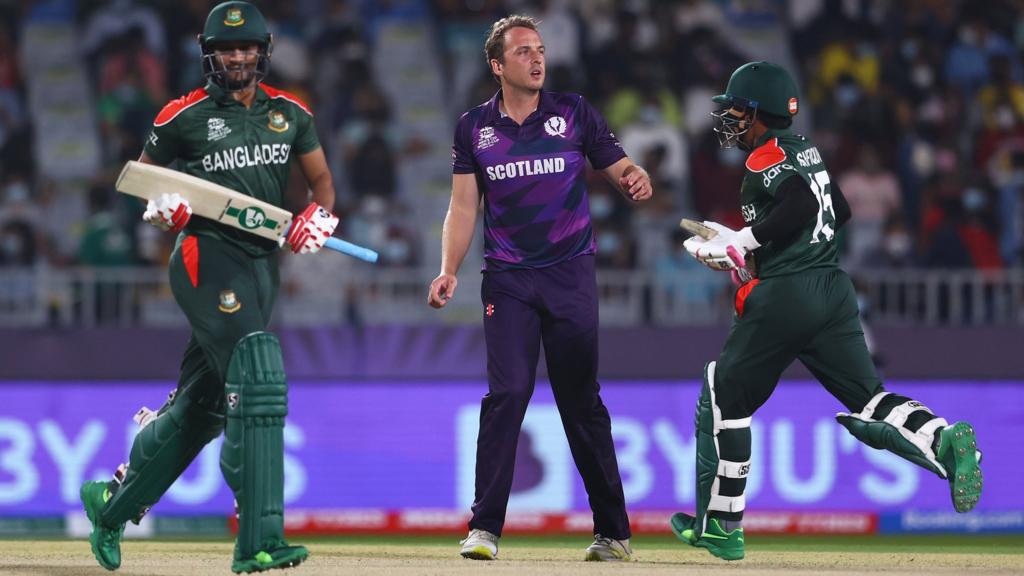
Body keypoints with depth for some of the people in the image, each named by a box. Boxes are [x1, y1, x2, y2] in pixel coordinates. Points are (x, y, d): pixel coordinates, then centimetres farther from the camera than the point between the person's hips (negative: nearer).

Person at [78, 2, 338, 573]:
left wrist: (318, 217, -3)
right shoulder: (185, 117, -1)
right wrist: (160, 207, -11)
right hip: (208, 259, -6)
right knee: (258, 380, -21)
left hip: (264, 263, 6)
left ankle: (112, 503, 30)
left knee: (203, 402, 11)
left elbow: (323, 180, 18)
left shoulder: (290, 113, 11)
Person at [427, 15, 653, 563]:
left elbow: (622, 169, 3)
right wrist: (449, 270, -8)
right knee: (507, 393, -13)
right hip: (507, 280, 0)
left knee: (582, 403, 3)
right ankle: (484, 528, -9)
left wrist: (638, 181, -21)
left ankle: (613, 531, 11)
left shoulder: (573, 112, 3)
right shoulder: (474, 127, 6)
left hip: (570, 274, 0)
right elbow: (463, 207, 6)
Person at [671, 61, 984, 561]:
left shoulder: (767, 156, -7)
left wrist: (738, 243, -16)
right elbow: (838, 210, 30)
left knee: (724, 398, 6)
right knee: (866, 398, 3)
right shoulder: (804, 150, 19)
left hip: (786, 295, -8)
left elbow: (799, 205, -24)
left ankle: (720, 526, 9)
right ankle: (942, 439, -27)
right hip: (834, 287, 8)